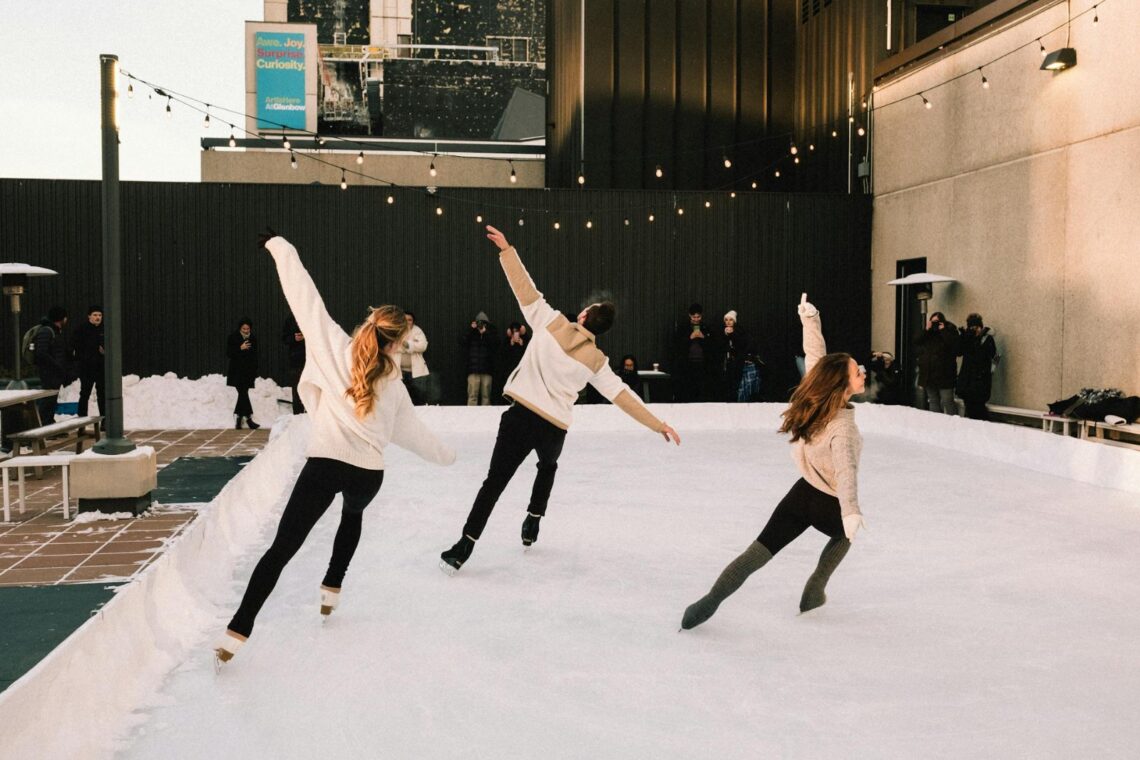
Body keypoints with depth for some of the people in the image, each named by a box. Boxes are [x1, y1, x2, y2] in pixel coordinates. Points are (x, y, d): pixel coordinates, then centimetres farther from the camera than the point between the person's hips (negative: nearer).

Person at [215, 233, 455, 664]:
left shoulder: (335, 348, 2)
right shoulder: (393, 383, 9)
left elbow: (305, 297, 1)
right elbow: (410, 431, 19)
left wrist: (282, 249, 11)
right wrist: (444, 455, 37)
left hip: (325, 462, -2)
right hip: (369, 471, 2)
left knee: (282, 547, -3)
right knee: (352, 514, 37)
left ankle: (238, 631, -9)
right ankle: (331, 590, 36)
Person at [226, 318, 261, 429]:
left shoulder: (253, 338, 7)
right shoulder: (233, 337, -2)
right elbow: (229, 354, -4)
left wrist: (255, 371, 8)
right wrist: (240, 348, -17)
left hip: (248, 372, 3)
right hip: (237, 372, -3)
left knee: (242, 394, 4)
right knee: (243, 393, -12)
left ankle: (238, 420, 12)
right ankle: (248, 418, -14)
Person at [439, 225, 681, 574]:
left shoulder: (552, 324, -1)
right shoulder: (596, 360, 3)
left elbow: (526, 289, -5)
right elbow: (623, 396, 3)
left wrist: (506, 249, -2)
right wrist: (658, 424, 9)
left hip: (521, 415, -1)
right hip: (554, 428, 2)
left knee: (495, 480, -2)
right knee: (548, 465, 35)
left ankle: (465, 545, -8)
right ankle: (532, 523, 33)